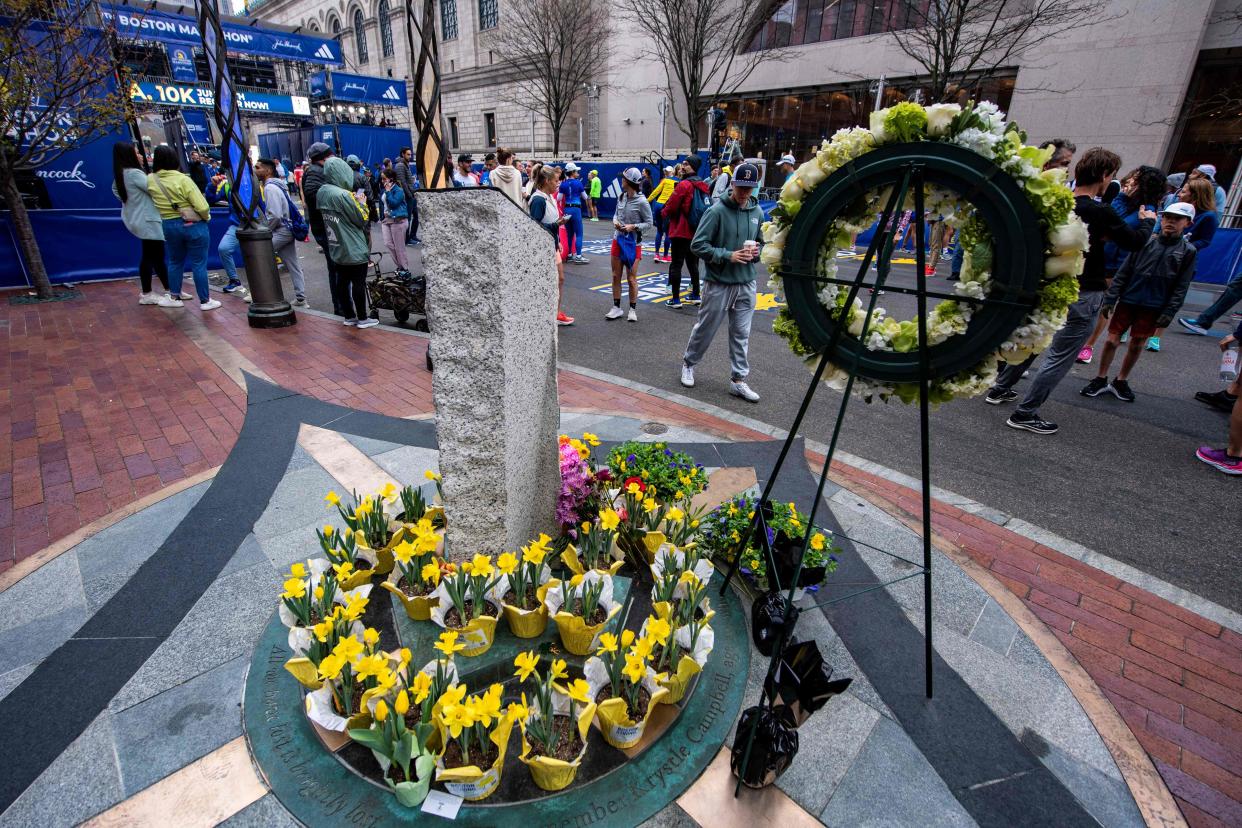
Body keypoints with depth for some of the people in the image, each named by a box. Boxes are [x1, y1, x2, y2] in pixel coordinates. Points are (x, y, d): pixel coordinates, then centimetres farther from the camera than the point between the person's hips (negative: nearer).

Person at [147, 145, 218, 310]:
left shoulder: (150, 180, -1)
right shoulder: (183, 179, -16)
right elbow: (202, 207, -19)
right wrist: (206, 217, -1)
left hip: (169, 226, 4)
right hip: (194, 225, -4)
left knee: (175, 262, 18)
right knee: (199, 264, 1)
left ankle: (174, 297, 25)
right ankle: (205, 301, 6)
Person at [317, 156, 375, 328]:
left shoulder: (321, 193, 3)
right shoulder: (343, 194, -21)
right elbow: (361, 219, -16)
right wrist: (362, 204, 2)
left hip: (336, 249, 8)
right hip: (354, 250, -8)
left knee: (342, 282, 12)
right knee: (359, 283, 2)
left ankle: (349, 316, 21)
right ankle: (362, 318, 9)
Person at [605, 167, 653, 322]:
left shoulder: (641, 202, -14)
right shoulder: (621, 197, 2)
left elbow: (649, 223, -9)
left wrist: (633, 226, -21)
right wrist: (615, 221, -7)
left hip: (633, 243, -6)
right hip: (618, 239, 6)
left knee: (631, 278, 2)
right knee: (616, 276, 8)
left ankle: (633, 309, 16)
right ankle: (616, 307, 19)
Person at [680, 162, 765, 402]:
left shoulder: (757, 212, 6)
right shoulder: (717, 211, -11)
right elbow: (698, 245, -13)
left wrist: (756, 252, -3)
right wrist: (728, 256, -20)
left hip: (746, 284, 5)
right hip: (718, 283, -5)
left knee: (741, 334, 8)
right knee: (705, 328, 9)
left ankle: (738, 380, 18)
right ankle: (689, 364, 33)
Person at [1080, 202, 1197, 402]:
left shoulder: (1188, 251, 2)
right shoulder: (1145, 241, 1)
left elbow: (1181, 286, 0)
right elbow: (1124, 272, 1)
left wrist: (1169, 312, -8)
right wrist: (1110, 299, -4)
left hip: (1153, 307, 0)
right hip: (1128, 300, 0)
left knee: (1137, 345, 8)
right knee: (1112, 340, -1)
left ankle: (1120, 382, 20)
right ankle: (1100, 379, 11)